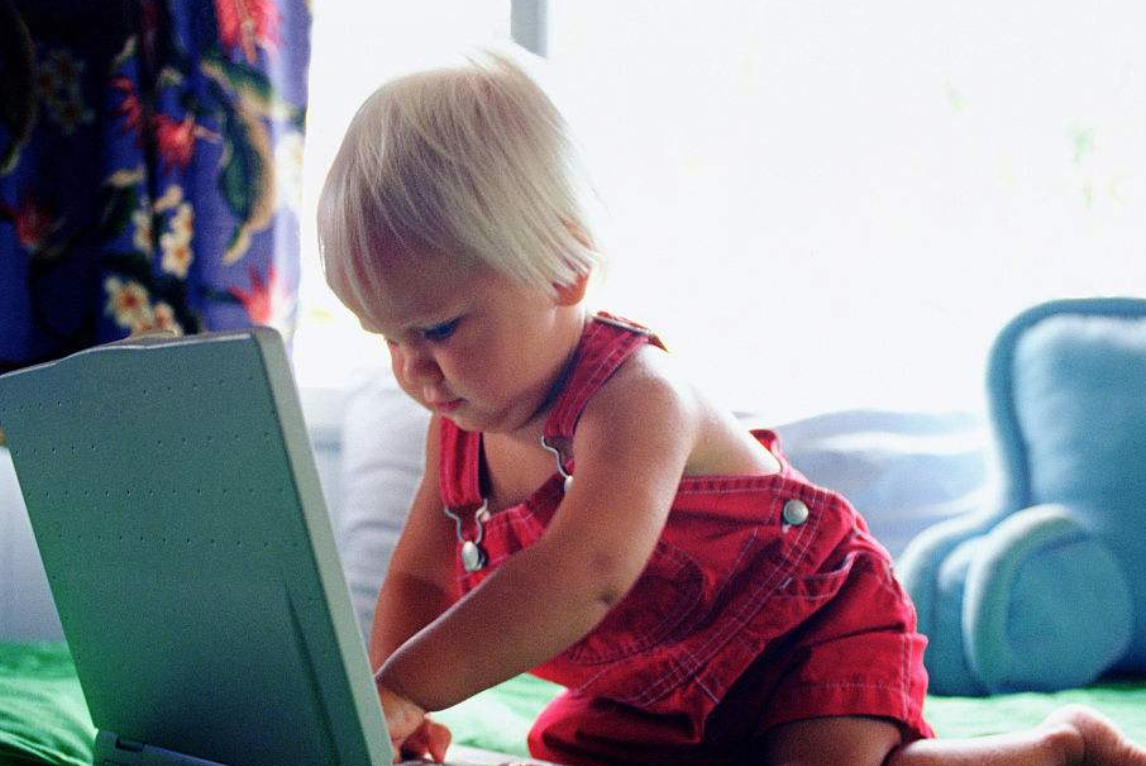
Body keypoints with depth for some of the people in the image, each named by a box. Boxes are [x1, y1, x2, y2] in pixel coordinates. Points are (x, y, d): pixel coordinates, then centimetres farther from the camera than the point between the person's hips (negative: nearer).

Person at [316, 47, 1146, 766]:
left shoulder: (634, 398, -35)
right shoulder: (462, 422, -8)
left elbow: (583, 576, -51)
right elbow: (419, 578, 2)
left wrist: (408, 689, -57)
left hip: (813, 627, -8)